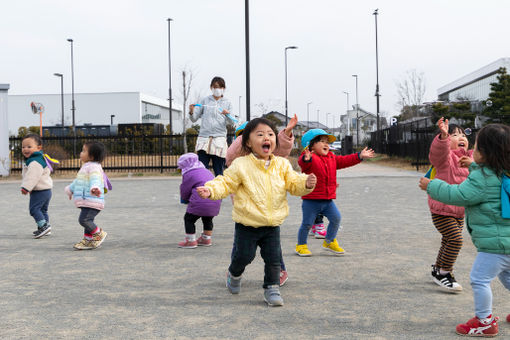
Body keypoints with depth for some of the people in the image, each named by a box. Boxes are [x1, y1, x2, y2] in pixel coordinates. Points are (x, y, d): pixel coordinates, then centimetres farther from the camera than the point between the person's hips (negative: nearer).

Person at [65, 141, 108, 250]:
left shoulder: (94, 167, -11)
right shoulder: (86, 167, 23)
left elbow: (95, 179, -32)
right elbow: (78, 181, 40)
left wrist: (95, 188, -53)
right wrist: (70, 189, 53)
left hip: (92, 201, -10)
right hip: (87, 201, 10)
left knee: (84, 219, -16)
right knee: (87, 220, 11)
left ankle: (99, 233, -2)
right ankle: (87, 240, 17)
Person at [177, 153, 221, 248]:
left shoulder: (188, 174, -3)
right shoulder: (206, 171, 22)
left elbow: (185, 191, 1)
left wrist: (184, 199, 25)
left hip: (200, 202, -8)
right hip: (215, 202, 8)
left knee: (189, 218, 8)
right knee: (207, 219, 27)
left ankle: (190, 241, 8)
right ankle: (206, 239, 37)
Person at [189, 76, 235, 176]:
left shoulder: (227, 103, 14)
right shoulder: (205, 101, 13)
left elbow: (231, 122, 6)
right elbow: (194, 118, 11)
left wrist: (227, 114, -15)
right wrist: (191, 112, -11)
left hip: (219, 139, 0)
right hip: (204, 137, 0)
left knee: (219, 171, 0)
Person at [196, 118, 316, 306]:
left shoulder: (282, 165, 1)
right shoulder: (240, 165, -10)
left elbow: (293, 183, 3)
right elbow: (226, 183, -8)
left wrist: (306, 183, -18)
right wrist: (210, 190, -25)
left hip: (273, 224, 3)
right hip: (247, 225, -3)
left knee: (273, 258, 3)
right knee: (244, 255, 7)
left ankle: (271, 288, 20)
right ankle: (234, 274, 39)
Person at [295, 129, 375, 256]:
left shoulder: (332, 158, 13)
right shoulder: (310, 158, -13)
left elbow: (344, 160, 16)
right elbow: (302, 162, -34)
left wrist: (360, 156, 9)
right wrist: (306, 159, -59)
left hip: (327, 199, 6)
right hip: (311, 200, -6)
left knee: (336, 218, 0)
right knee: (307, 223, 1)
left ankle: (329, 241, 19)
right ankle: (301, 245, 20)